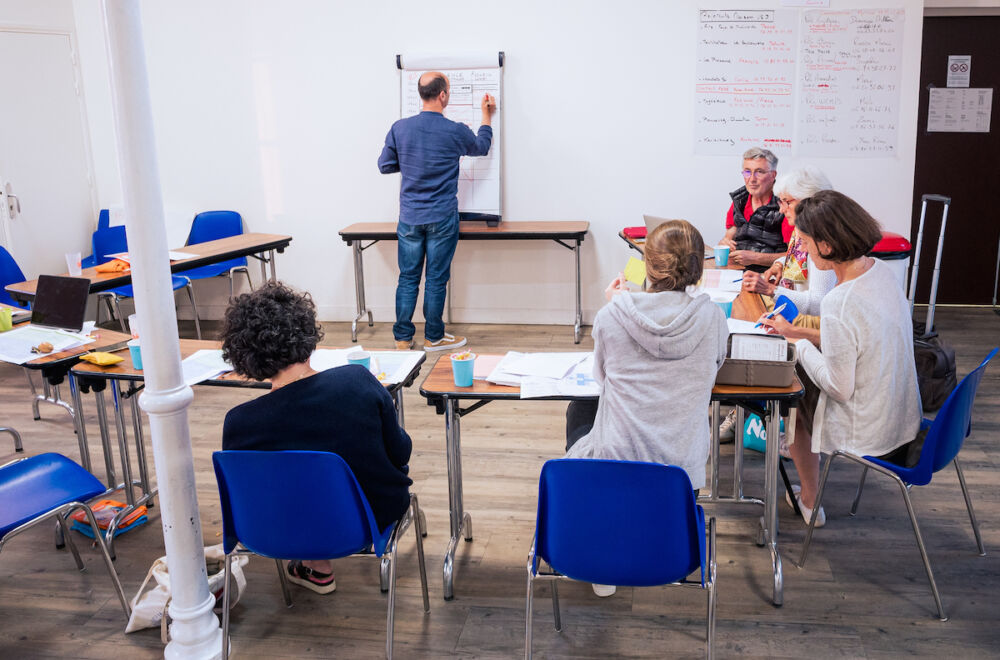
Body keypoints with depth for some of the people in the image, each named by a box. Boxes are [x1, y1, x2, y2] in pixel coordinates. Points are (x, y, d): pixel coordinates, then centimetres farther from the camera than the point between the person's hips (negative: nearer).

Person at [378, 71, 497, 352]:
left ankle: (403, 337, 16)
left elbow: (385, 166, 8)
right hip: (442, 219, -3)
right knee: (436, 279, 5)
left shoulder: (400, 128, -3)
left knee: (408, 277, 10)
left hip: (409, 218, 3)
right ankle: (433, 337, 16)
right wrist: (487, 116, 28)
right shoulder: (455, 131, -9)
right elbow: (481, 147, 13)